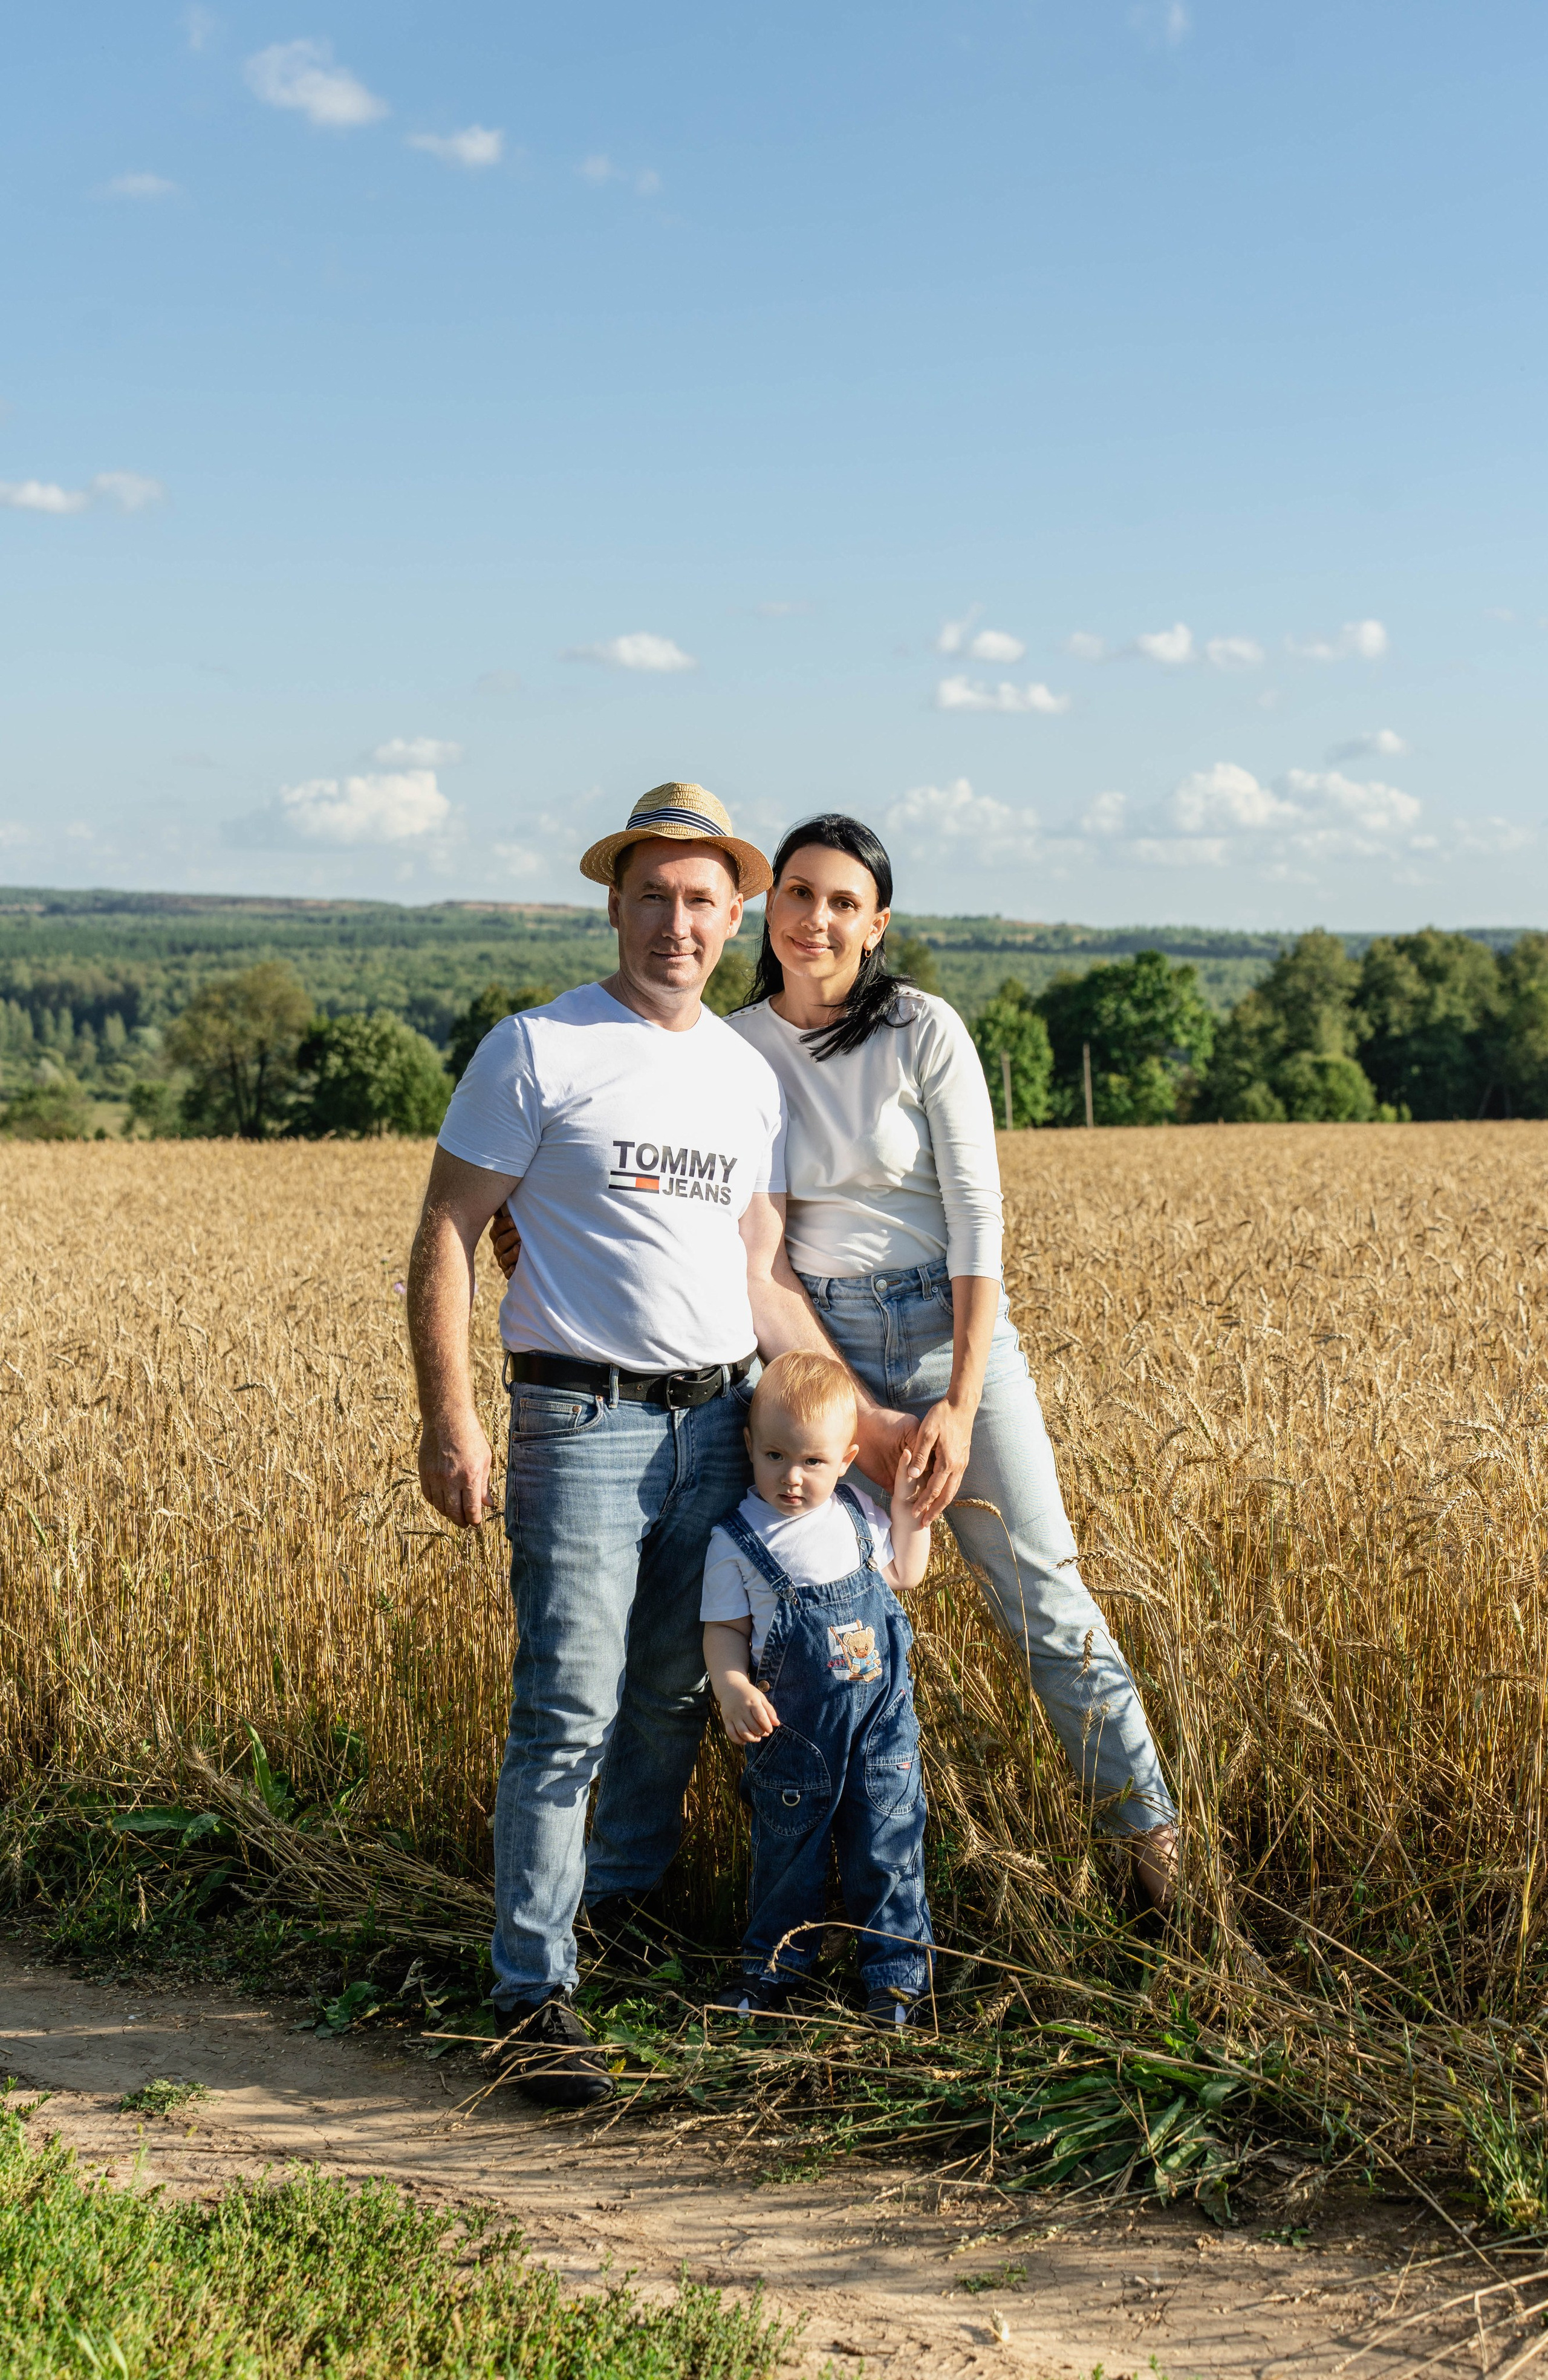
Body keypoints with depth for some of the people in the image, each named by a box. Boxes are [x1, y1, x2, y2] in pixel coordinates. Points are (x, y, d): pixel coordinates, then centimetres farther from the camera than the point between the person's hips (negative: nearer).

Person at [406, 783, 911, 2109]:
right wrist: (450, 1418, -14)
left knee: (675, 1698, 13)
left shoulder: (750, 1076, 12)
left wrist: (863, 1416, 10)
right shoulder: (539, 1051, -4)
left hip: (719, 1419, 6)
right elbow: (446, 1238, -5)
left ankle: (627, 1916, 32)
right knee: (568, 1713, -8)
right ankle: (535, 1994, 0)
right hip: (582, 1423, -5)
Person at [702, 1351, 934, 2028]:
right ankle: (774, 1967, 33)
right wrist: (734, 1689, -23)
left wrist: (910, 1513, 4)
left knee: (888, 1852, 7)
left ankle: (897, 1973, 23)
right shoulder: (737, 1542, -12)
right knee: (787, 1854, 13)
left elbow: (903, 1576, 16)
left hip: (883, 1723, 2)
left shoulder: (858, 1515, 0)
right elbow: (725, 1630, -7)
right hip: (793, 1735, -2)